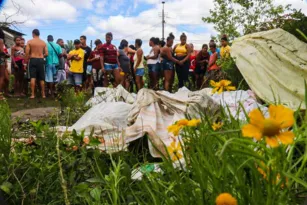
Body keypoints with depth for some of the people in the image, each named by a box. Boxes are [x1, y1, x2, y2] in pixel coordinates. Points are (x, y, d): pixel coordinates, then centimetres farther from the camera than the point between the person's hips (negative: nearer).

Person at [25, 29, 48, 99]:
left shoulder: (30, 42, -1)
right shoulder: (43, 42, 5)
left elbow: (27, 53, -7)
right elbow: (46, 54, 2)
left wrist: (26, 61, 5)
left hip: (33, 60, -2)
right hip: (41, 60, 2)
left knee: (32, 77, -2)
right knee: (41, 78, 8)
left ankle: (32, 94, -7)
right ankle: (43, 94, 13)